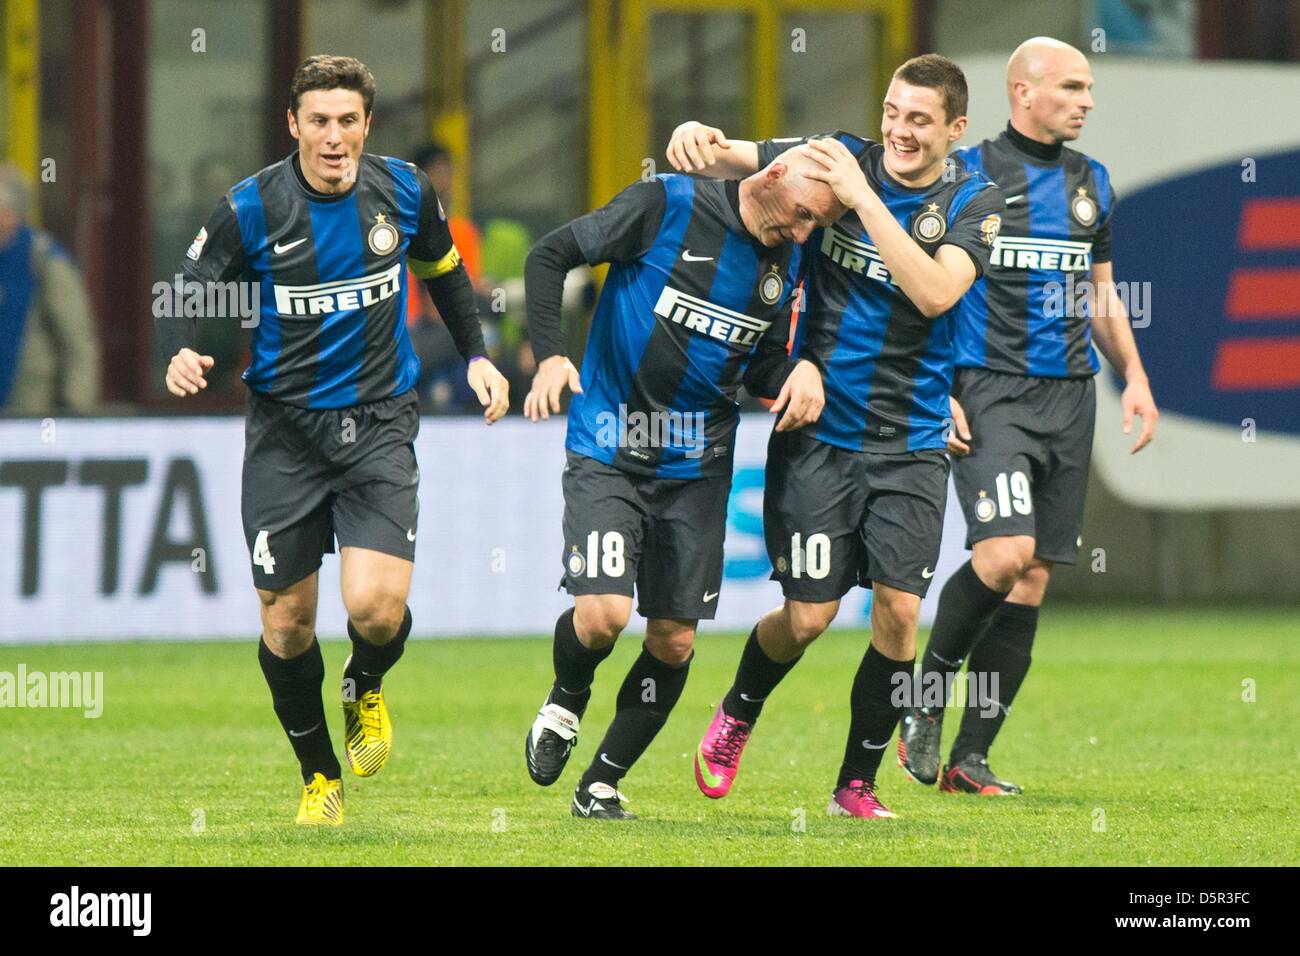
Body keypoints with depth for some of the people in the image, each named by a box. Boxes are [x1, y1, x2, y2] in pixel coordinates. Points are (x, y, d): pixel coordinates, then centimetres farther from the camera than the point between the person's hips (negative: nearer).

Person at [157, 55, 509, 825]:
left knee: (377, 604, -18)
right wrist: (179, 353, -23)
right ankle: (320, 776, 23)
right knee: (286, 621, 1)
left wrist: (476, 356, 12)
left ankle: (366, 690, 19)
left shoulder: (405, 192, -2)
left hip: (380, 422, 0)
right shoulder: (250, 209, -10)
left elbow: (444, 270, 18)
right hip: (285, 428, 0)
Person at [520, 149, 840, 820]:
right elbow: (550, 255, -5)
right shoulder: (667, 206, -10)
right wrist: (550, 355, -16)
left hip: (697, 467, 5)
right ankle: (566, 698, 16)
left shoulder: (787, 263, 7)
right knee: (603, 614, -19)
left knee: (675, 640, 2)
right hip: (607, 454, -5)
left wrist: (800, 373, -6)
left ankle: (602, 784, 21)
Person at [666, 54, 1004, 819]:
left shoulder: (974, 202, -3)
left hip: (911, 444, 0)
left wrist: (863, 199, -25)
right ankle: (737, 715, 29)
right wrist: (697, 136, -29)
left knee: (899, 610, -8)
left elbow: (935, 292, -20)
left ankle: (858, 784, 9)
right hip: (821, 432, 0)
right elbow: (731, 157, -5)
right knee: (809, 615, -3)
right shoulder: (841, 159, -1)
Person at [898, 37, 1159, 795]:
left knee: (1032, 579, 2)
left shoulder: (1091, 183, 14)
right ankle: (926, 700, 0)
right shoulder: (967, 175, -4)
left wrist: (1134, 377, 10)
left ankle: (971, 759, 8)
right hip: (990, 392, -6)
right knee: (1006, 552, -22)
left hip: (1069, 394, 6)